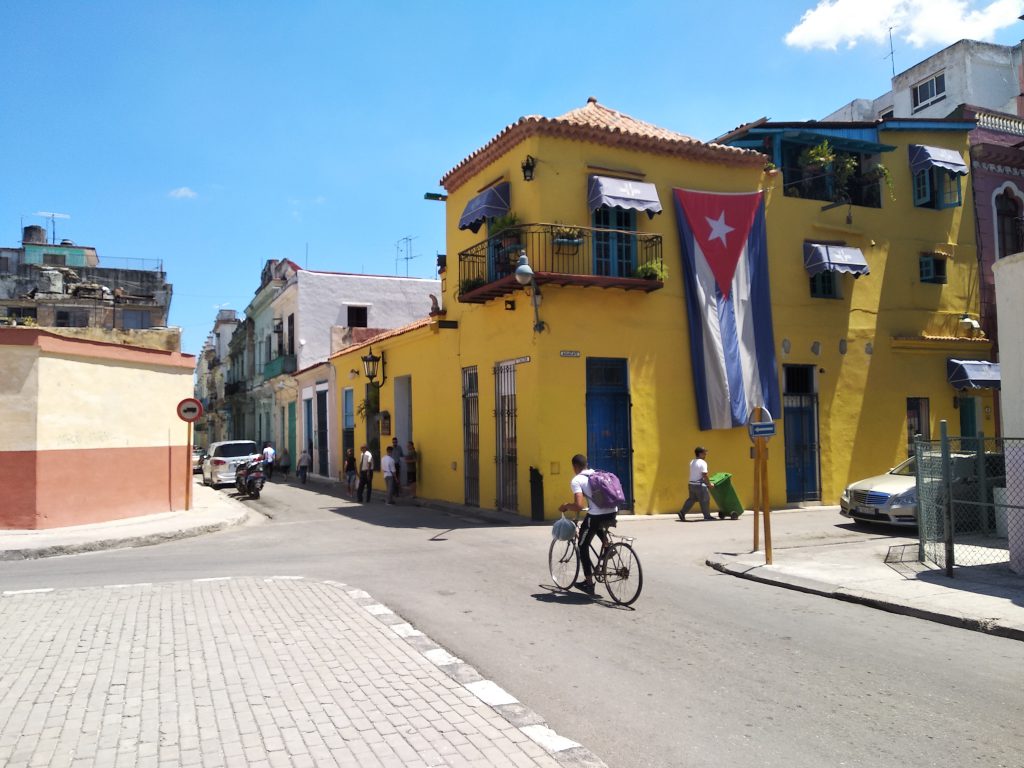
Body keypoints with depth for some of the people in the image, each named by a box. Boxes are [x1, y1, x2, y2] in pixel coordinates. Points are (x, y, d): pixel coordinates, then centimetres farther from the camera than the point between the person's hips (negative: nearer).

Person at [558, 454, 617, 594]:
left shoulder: (576, 480, -2)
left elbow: (579, 506, -14)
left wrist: (565, 507, 5)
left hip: (596, 516, -6)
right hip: (612, 514, 6)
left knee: (583, 547, 15)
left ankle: (589, 583, 16)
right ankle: (606, 543, 22)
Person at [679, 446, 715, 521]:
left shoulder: (692, 462, 13)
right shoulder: (703, 463, -14)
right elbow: (704, 475, -19)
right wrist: (709, 484, -9)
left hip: (691, 484, 8)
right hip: (699, 485, -8)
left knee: (691, 499, 14)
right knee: (705, 500, 4)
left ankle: (682, 513, 7)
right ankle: (707, 516, 12)